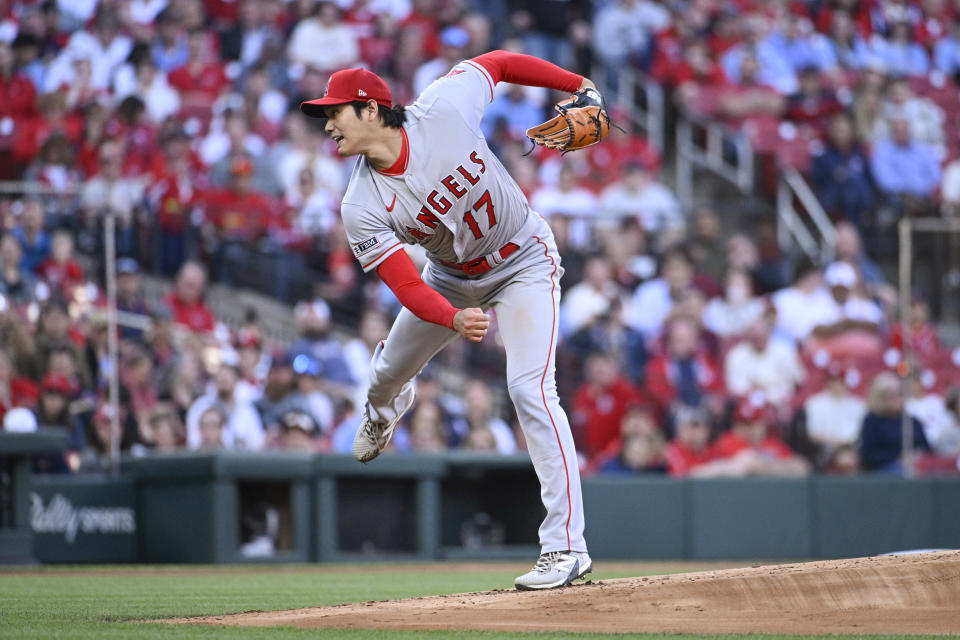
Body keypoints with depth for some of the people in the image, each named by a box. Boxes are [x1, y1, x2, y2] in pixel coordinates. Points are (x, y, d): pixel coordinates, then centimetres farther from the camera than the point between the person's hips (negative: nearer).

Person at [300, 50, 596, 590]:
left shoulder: (442, 110, -27)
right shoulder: (363, 208, -23)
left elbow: (497, 63, -9)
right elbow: (408, 288, -30)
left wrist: (579, 86, -11)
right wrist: (455, 320, -49)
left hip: (524, 265, -4)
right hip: (451, 278, 4)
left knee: (530, 389, -20)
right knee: (391, 371, 20)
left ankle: (567, 546, -22)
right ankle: (385, 409, 64)